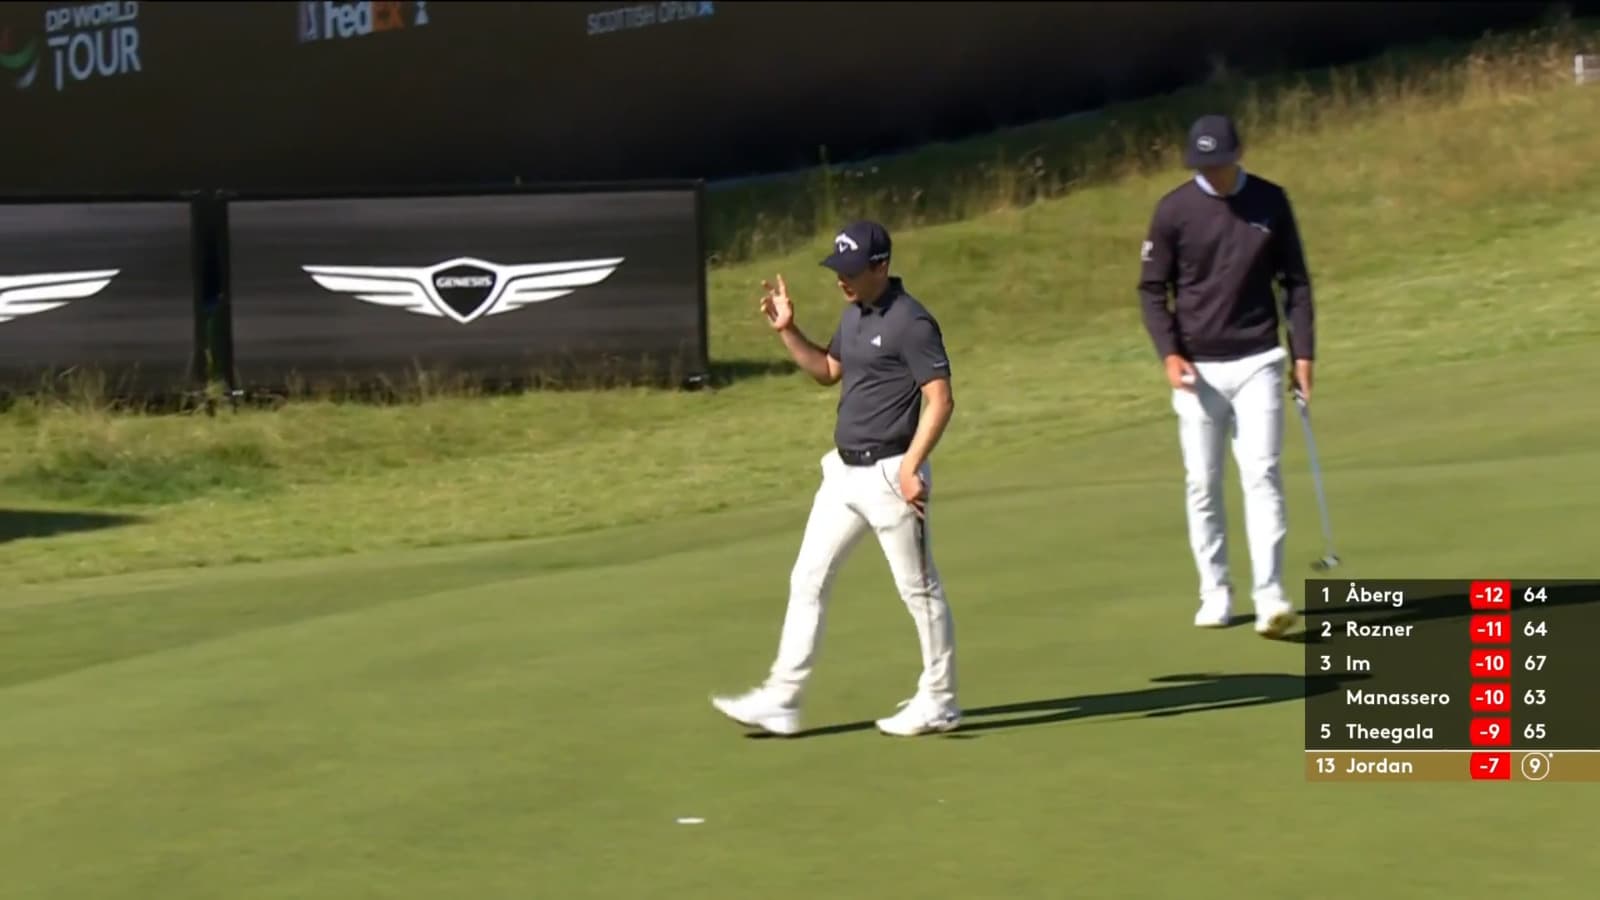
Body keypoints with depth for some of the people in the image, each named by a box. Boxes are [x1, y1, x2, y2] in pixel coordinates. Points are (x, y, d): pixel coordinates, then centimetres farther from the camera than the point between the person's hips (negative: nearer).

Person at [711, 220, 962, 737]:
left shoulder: (910, 322, -15)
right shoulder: (854, 315, 11)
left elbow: (940, 399, -19)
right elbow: (826, 371, 26)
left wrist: (911, 467, -26)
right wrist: (787, 331, 13)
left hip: (888, 475, -9)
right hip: (844, 472, 9)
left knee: (918, 588, 3)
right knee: (808, 580, 6)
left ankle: (938, 703, 15)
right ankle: (781, 701, 9)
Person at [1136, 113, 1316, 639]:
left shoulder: (1271, 202, 2)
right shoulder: (1174, 209, -2)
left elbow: (1295, 281, 7)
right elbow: (1152, 288, 1)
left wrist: (1303, 353, 1)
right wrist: (1169, 353, -11)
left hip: (1258, 362, 0)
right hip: (1198, 368, 0)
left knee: (1262, 474, -10)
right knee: (1203, 485, 4)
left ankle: (1269, 596, -14)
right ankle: (1215, 594, 14)